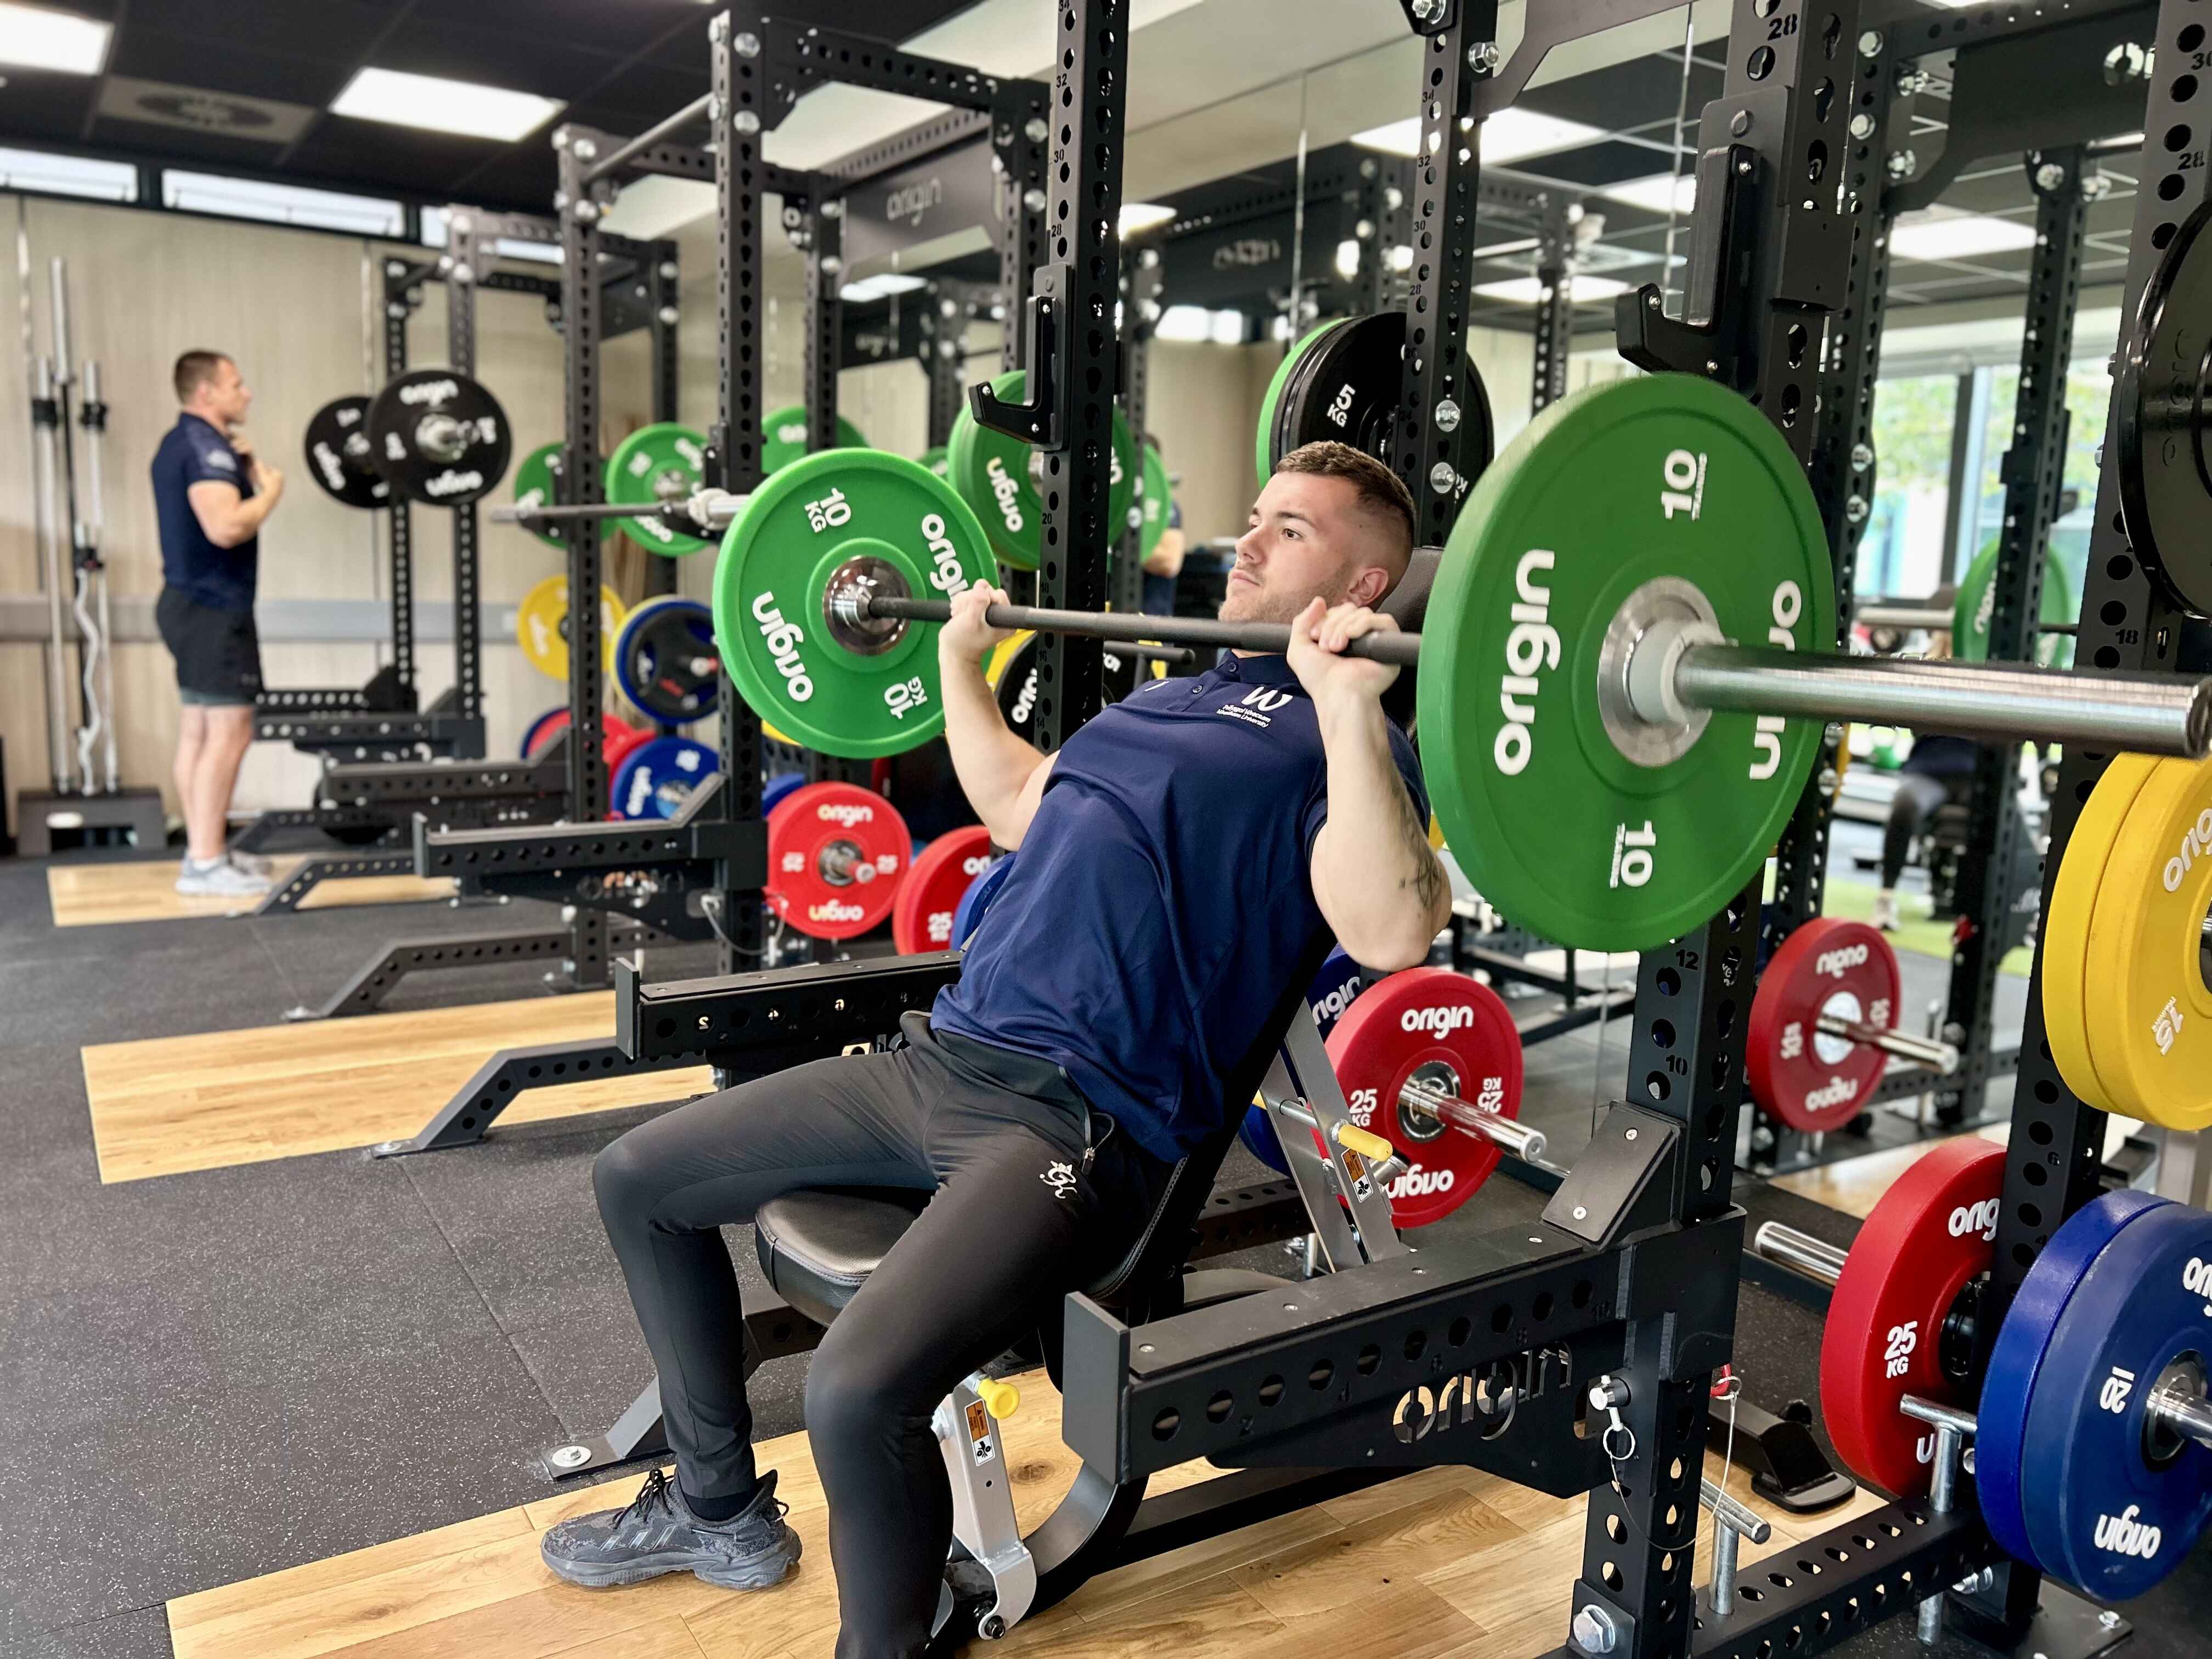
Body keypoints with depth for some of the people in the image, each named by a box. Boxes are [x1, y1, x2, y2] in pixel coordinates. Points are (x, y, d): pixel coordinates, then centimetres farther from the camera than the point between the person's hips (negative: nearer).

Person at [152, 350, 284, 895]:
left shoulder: (185, 444, 17)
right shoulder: (205, 446, -15)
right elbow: (226, 528, -29)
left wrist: (242, 467, 12)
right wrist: (270, 489, -13)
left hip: (194, 603, 11)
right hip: (214, 607, -11)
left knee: (200, 730, 12)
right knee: (228, 732, -10)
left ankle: (204, 850, 17)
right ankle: (206, 864, -9)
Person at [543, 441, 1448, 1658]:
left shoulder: (1335, 738, -5)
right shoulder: (1171, 696, 21)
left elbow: (1389, 936, -25)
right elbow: (1014, 808, 34)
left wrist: (1349, 705, -33)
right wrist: (961, 658, 35)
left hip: (1079, 1118, -9)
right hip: (941, 1056, 9)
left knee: (858, 1388, -32)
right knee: (638, 1178, 17)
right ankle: (717, 1506, 32)